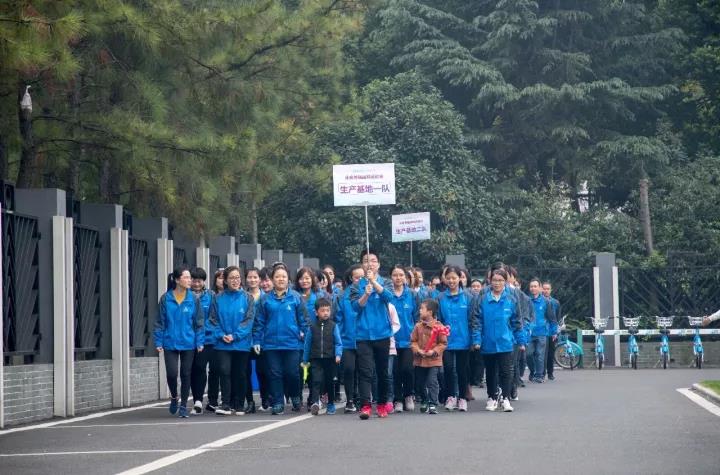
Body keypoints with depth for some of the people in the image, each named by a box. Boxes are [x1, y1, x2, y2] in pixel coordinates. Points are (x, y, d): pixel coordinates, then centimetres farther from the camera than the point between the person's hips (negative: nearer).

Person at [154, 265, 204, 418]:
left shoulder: (193, 299, -3)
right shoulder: (166, 299, -4)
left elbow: (199, 322, 1)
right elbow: (160, 322, 0)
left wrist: (200, 341, -4)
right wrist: (159, 342, -3)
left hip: (188, 344, 1)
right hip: (170, 344, -1)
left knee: (186, 375, 7)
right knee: (172, 373, -7)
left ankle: (183, 405, 20)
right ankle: (174, 397, 22)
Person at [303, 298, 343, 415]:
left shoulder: (333, 326, 2)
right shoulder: (313, 327, 4)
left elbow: (338, 343, 1)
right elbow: (307, 344, 10)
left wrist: (338, 355, -15)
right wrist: (305, 360, 11)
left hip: (330, 359, 0)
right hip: (316, 359, 0)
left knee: (330, 382, 10)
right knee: (317, 380, -16)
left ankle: (331, 404, 23)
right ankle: (315, 402, -26)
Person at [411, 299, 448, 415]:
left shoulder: (439, 327, -7)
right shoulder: (418, 326, 4)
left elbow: (443, 343, -5)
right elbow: (413, 341, 4)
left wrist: (434, 351, -18)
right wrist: (418, 350, -13)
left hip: (434, 360, -4)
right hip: (419, 360, 5)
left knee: (432, 382, -10)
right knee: (420, 383, 14)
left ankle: (432, 404, -7)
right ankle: (424, 402, 32)